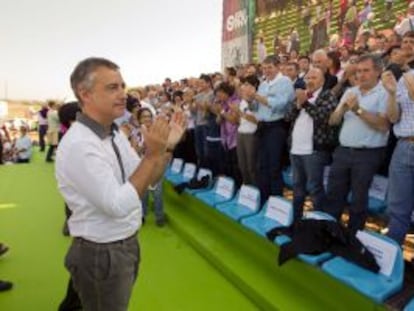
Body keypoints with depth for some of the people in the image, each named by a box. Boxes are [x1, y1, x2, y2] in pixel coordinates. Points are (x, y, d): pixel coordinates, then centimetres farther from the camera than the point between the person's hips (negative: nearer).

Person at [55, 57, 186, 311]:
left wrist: (168, 147, -9)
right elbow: (119, 205, -30)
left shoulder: (115, 134, 1)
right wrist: (152, 154, -30)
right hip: (102, 254, -8)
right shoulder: (79, 145, -26)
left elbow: (147, 181, 5)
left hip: (126, 243, 8)